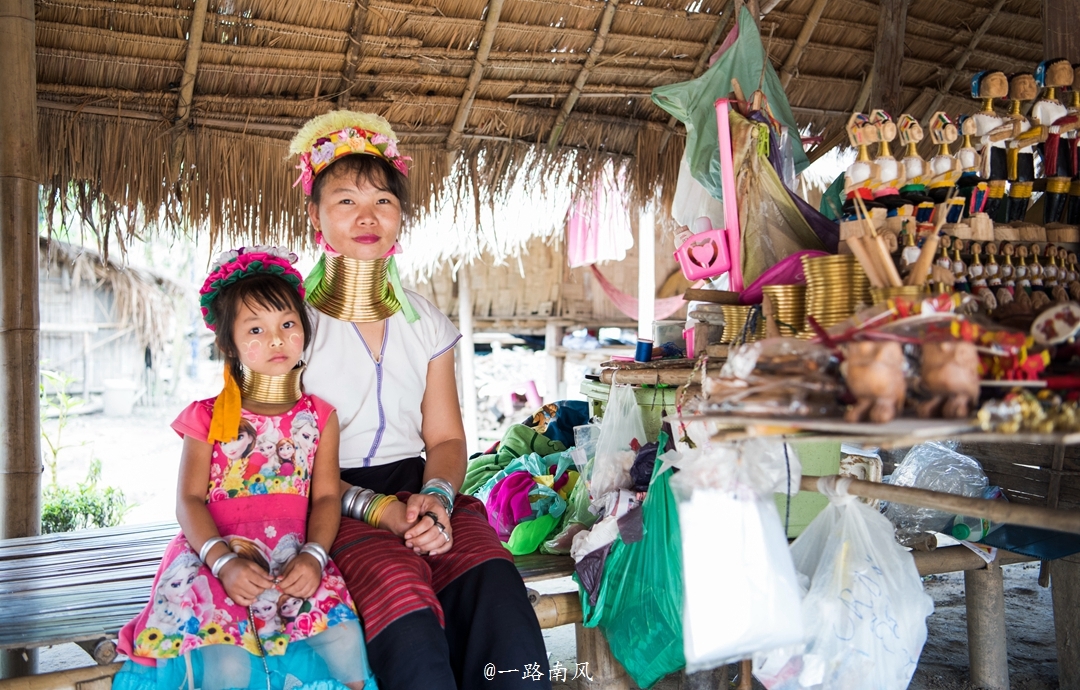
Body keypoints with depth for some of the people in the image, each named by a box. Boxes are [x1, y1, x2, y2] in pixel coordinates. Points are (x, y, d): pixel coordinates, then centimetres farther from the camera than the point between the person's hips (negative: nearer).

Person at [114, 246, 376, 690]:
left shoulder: (319, 417, 10)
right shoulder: (208, 417, 7)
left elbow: (326, 495, 4)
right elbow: (188, 500, 1)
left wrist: (313, 556, -14)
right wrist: (224, 560, -15)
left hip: (295, 558, 1)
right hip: (215, 555, -1)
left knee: (346, 642, -23)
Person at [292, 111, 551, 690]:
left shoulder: (425, 323, 15)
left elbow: (446, 439, 13)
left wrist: (436, 495, -10)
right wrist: (376, 506, -17)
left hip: (420, 493, 3)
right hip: (332, 506, -3)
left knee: (499, 596, -27)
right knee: (403, 599, -34)